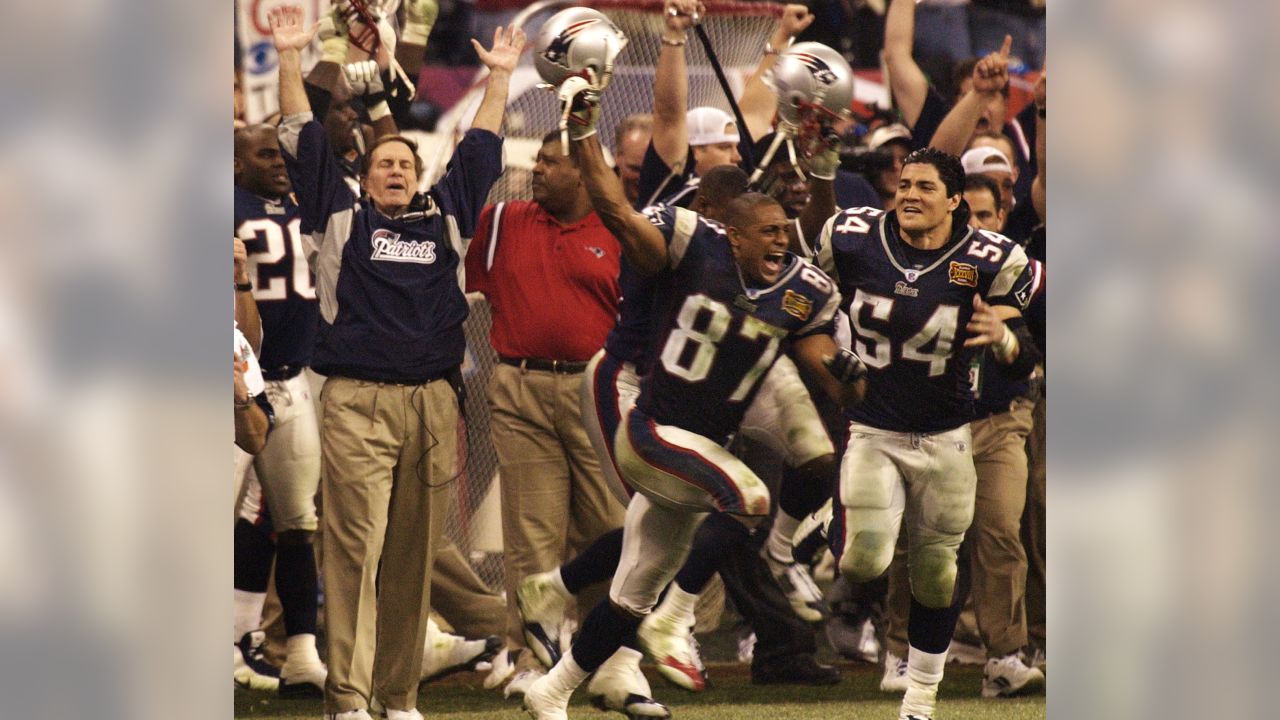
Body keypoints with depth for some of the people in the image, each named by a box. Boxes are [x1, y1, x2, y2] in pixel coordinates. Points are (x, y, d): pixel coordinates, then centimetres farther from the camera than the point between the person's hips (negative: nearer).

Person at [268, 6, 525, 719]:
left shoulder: (446, 218, 17)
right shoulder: (342, 218, 11)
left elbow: (481, 150, 25)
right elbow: (306, 143, 10)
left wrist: (500, 76, 27)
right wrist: (291, 58, 7)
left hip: (433, 404, 3)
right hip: (357, 404, -3)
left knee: (414, 555, 4)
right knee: (358, 548, -10)